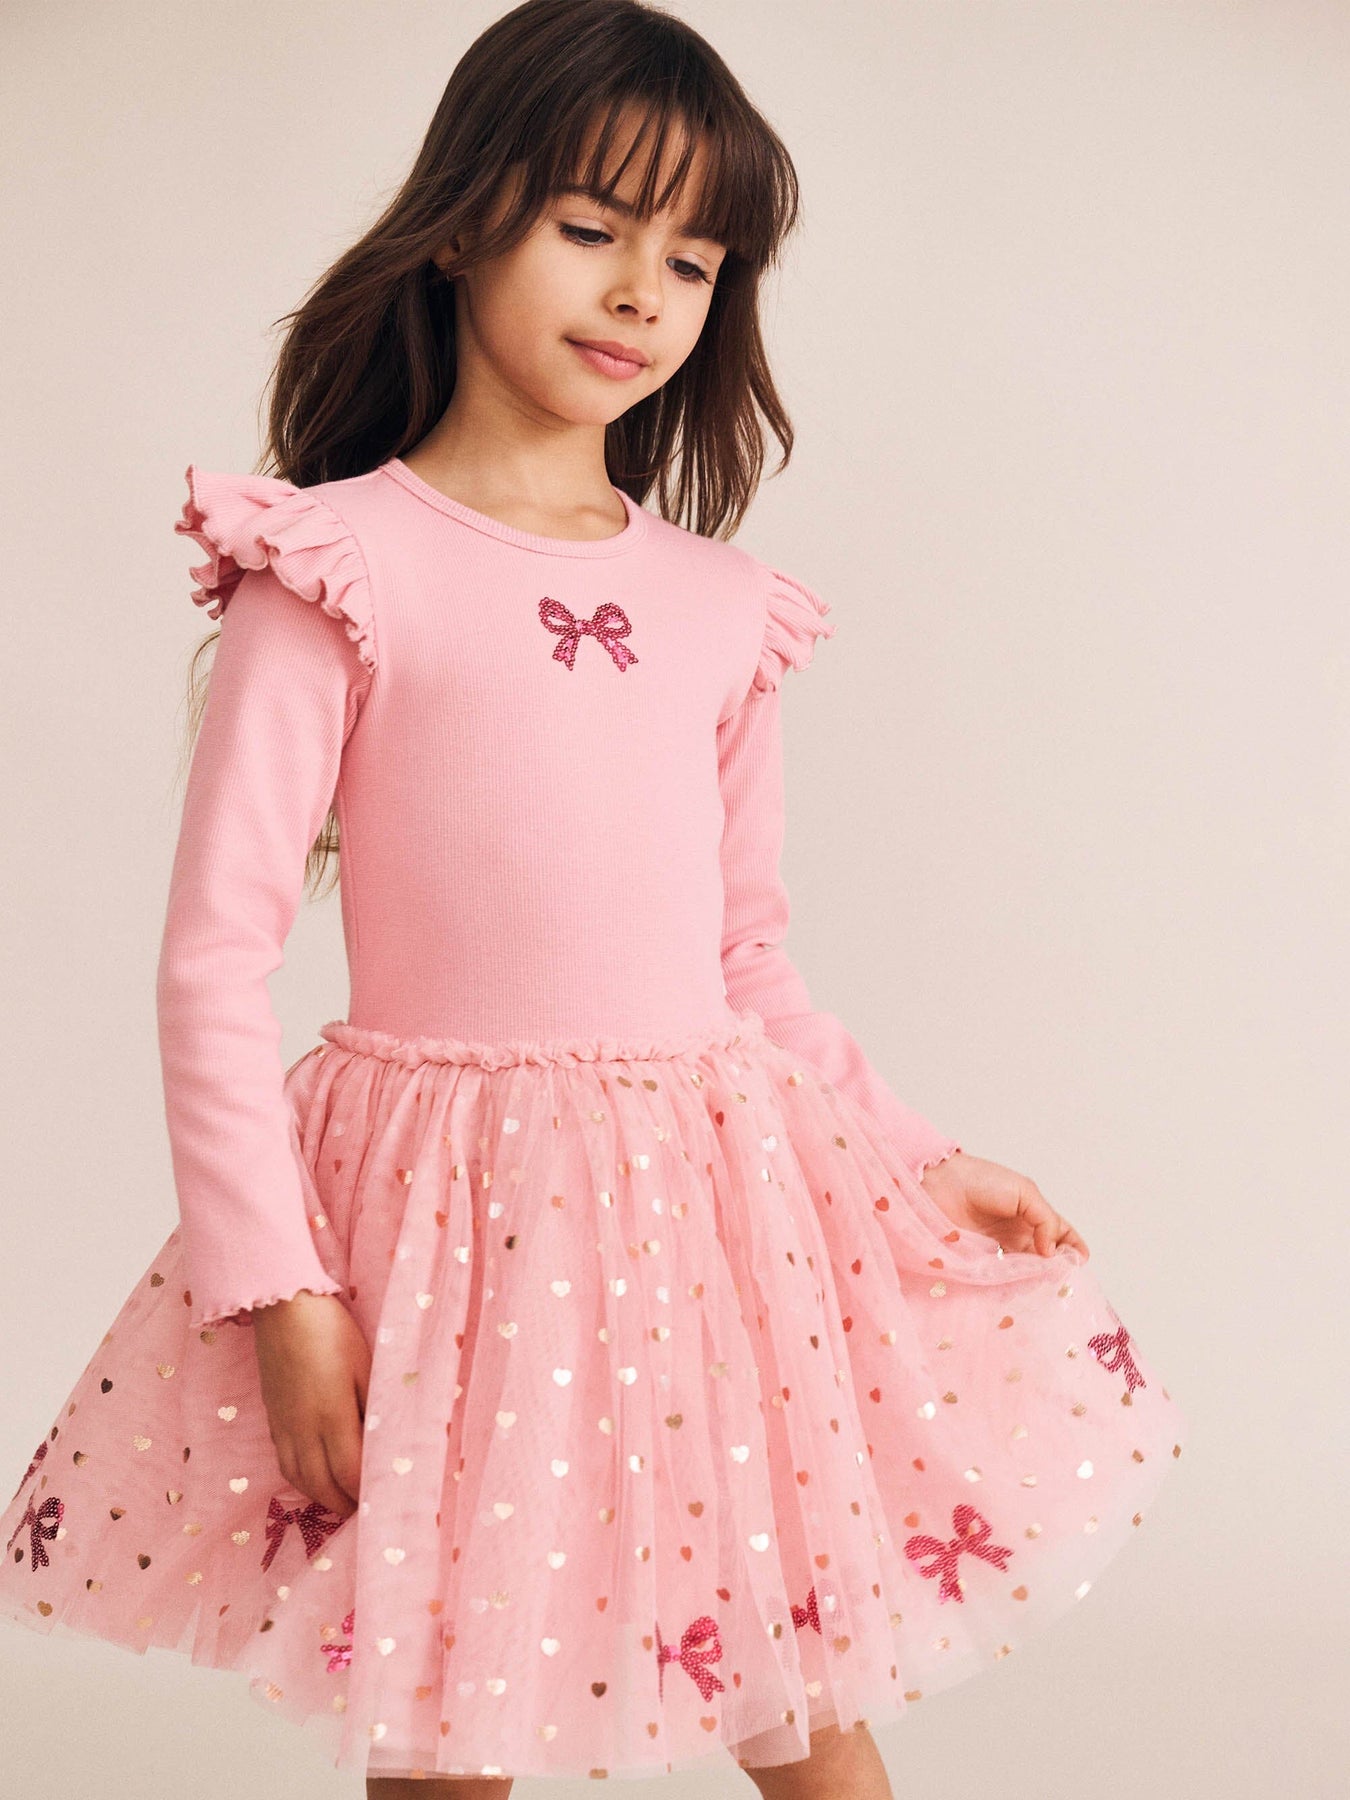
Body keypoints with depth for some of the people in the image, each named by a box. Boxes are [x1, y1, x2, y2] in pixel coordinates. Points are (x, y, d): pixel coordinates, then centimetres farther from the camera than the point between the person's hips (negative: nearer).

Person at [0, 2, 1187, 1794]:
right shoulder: (341, 563, -4)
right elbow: (216, 947, -7)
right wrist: (278, 1288, -12)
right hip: (455, 1220, -4)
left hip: (718, 1201, 4)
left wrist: (925, 1163, 12)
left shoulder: (724, 608, 10)